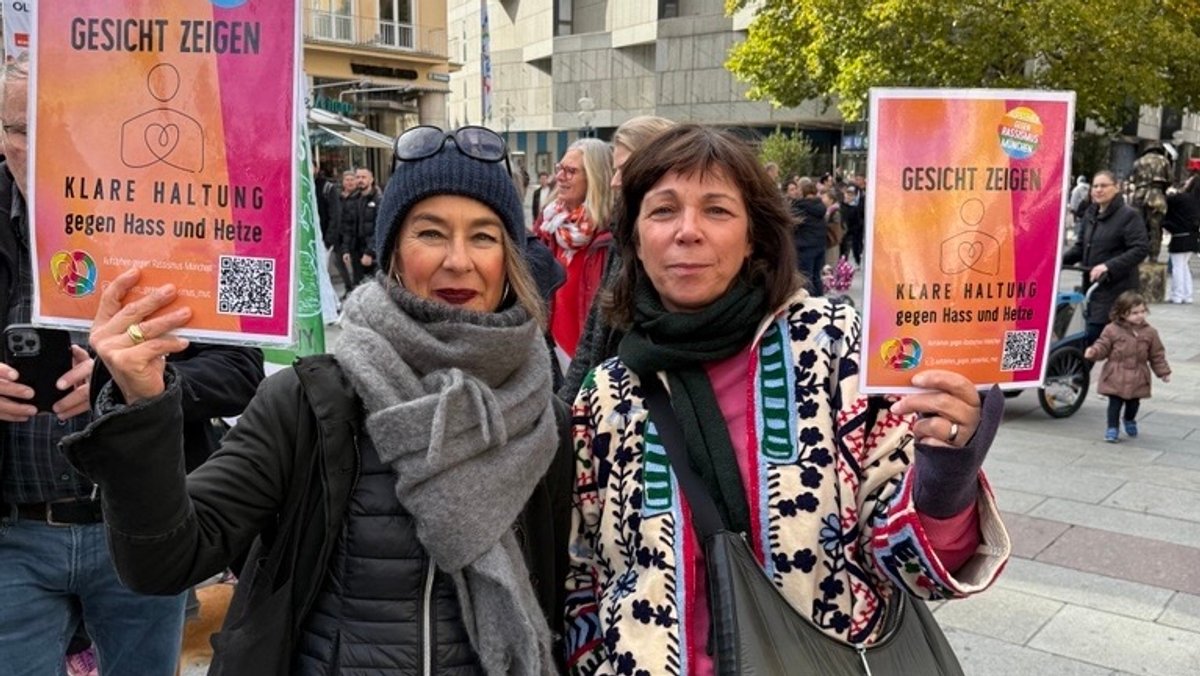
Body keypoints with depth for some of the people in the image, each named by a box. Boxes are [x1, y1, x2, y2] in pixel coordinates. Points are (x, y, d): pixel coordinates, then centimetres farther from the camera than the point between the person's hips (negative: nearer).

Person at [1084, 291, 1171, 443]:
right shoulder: (1112, 330, -8)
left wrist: (1163, 372, 10)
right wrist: (1093, 351, -25)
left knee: (1133, 402, 15)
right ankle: (1112, 428, 8)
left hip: (1137, 378, 3)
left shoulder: (1149, 332, 1)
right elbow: (1103, 346, -5)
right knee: (1115, 402, -3)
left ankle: (1130, 421, 43)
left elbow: (1157, 355, 8)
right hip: (1116, 376, -3)